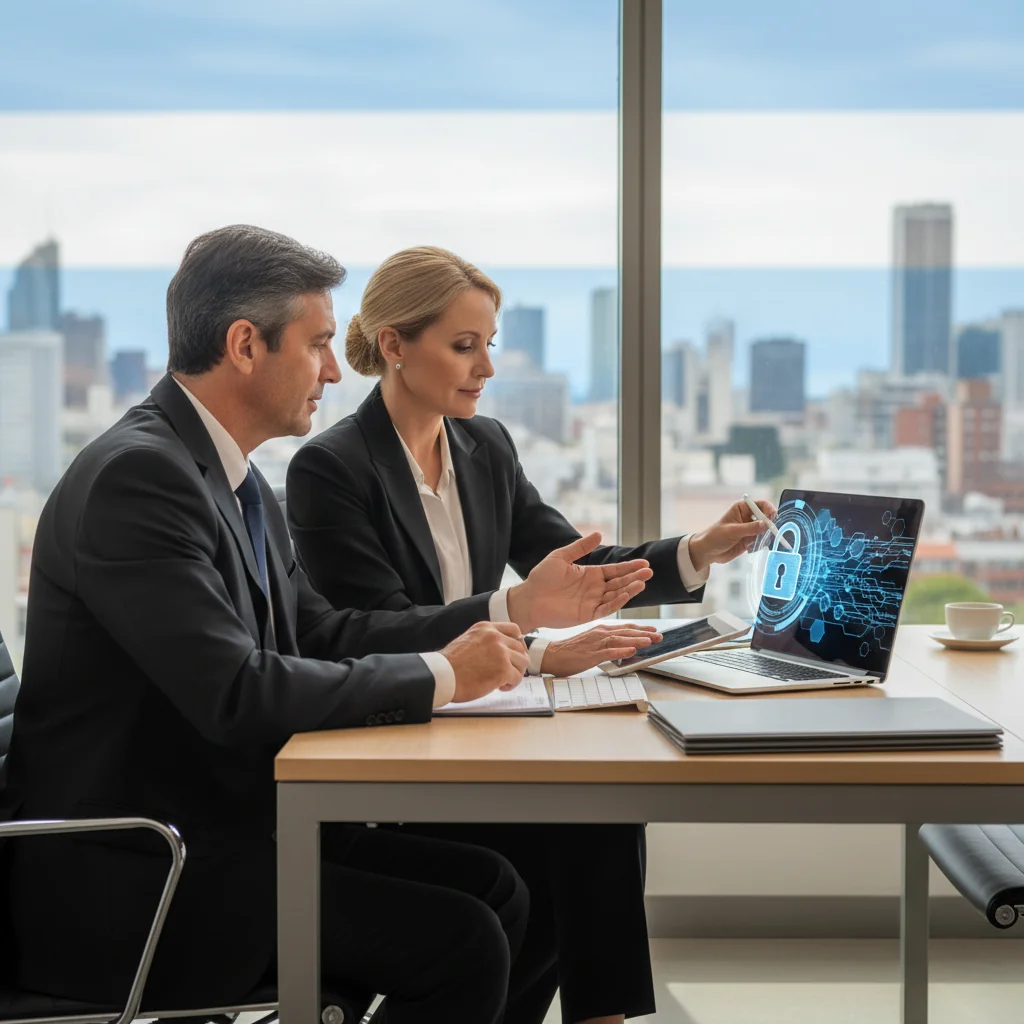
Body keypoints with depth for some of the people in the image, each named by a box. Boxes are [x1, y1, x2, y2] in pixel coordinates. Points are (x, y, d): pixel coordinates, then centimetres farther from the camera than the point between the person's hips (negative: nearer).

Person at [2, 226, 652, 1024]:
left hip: (220, 824, 9)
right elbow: (235, 692, -27)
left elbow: (320, 633, 11)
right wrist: (441, 674, -17)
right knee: (461, 944, -15)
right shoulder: (136, 475, -20)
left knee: (494, 890, 4)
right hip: (122, 878, -9)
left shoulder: (229, 475, 10)